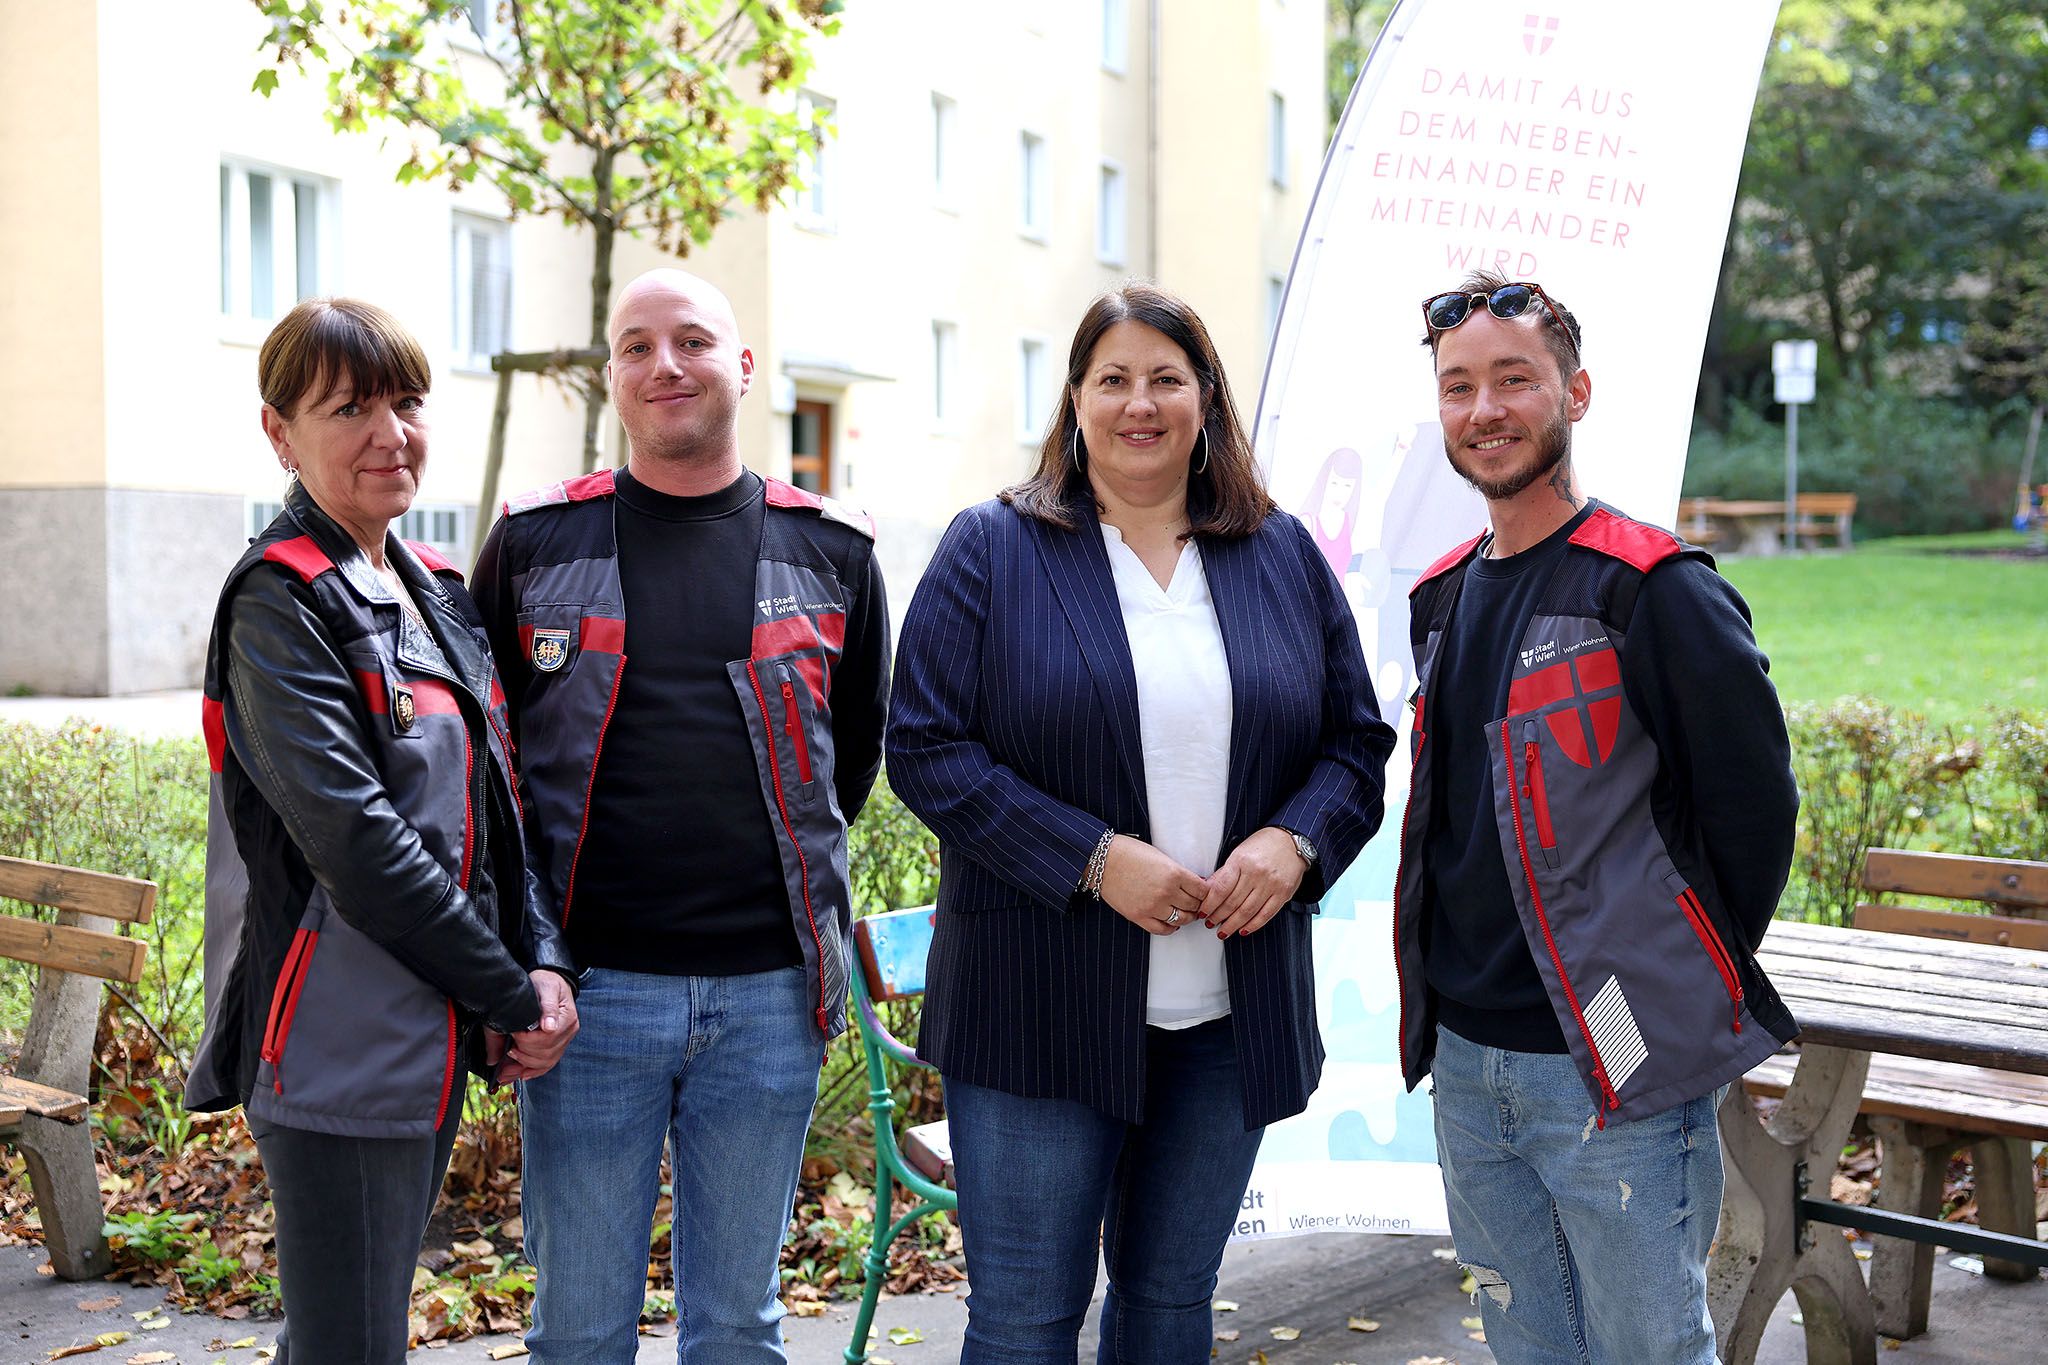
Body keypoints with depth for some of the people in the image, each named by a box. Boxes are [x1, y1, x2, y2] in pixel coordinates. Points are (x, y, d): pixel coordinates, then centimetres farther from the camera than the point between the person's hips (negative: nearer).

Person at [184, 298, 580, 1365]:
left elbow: (492, 805, 14)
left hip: (430, 1042, 8)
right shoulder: (280, 604, -12)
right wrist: (513, 998, -15)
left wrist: (545, 959, -3)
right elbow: (353, 838, -21)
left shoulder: (436, 594, 13)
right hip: (337, 1051, -8)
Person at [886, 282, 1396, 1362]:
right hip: (1038, 1008, -3)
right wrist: (1095, 859, -17)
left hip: (1231, 1016, 4)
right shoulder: (994, 551, -2)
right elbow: (925, 747, -8)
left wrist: (1296, 841, -10)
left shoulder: (1284, 557, 9)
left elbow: (1357, 738, 12)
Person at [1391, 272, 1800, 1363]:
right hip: (1464, 1063, 7)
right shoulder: (1440, 598, 10)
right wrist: (1444, 1006, 15)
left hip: (1618, 1076, -7)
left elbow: (1754, 802, -10)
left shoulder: (1651, 589, -13)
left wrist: (1692, 982, -2)